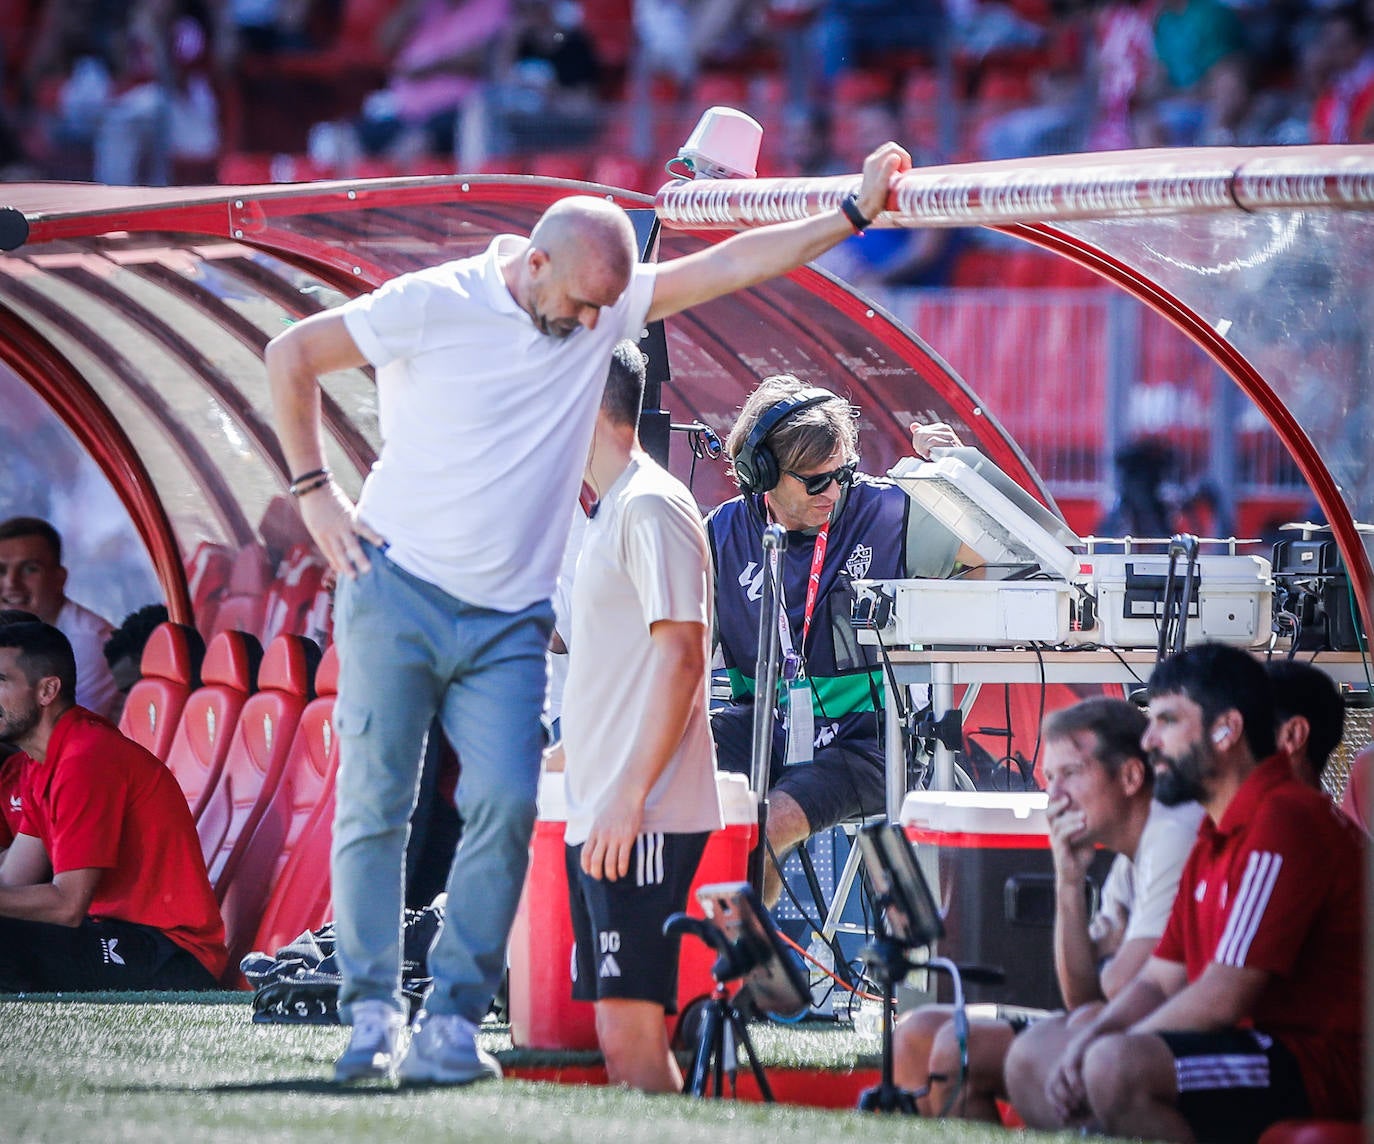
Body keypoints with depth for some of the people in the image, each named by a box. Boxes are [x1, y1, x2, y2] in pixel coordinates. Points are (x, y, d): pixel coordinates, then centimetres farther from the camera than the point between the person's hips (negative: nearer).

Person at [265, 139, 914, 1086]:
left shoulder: (609, 307, 5)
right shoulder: (435, 303, -8)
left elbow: (734, 264, 4)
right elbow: (291, 355, 0)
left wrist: (855, 213, -3)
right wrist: (315, 493, -1)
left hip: (509, 623, 3)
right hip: (398, 592, -3)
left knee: (506, 804, -12)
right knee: (374, 803, -5)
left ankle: (452, 1023, -8)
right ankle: (372, 1012, 2)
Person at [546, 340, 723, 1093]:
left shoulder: (651, 507, -10)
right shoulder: (610, 511, 20)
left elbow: (681, 656, -18)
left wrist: (629, 798, -22)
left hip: (640, 823, -10)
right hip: (600, 821, 10)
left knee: (632, 1033, -13)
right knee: (617, 1040, 7)